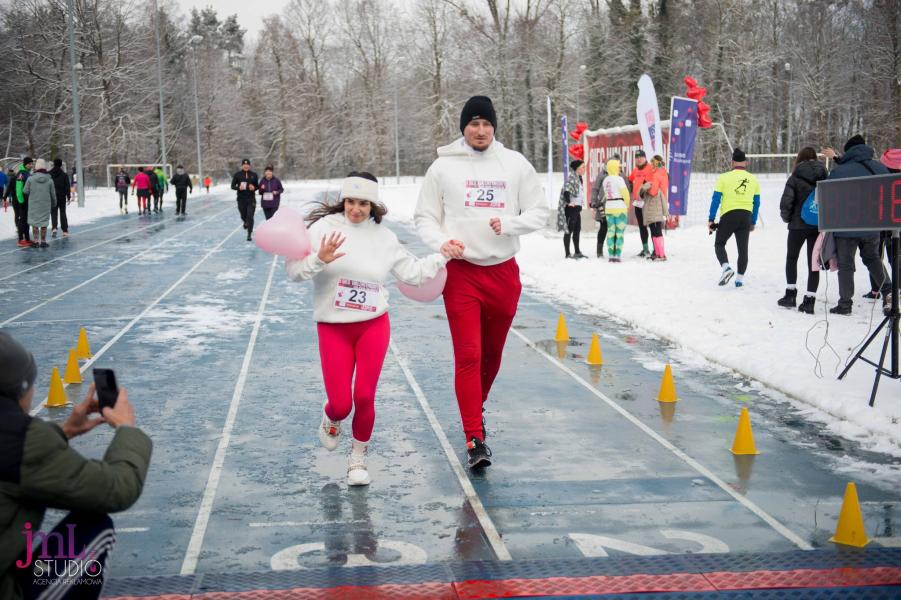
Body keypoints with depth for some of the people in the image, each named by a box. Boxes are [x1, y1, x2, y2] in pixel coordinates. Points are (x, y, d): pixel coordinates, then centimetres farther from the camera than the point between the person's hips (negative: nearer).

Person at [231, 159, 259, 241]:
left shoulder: (254, 175, 3)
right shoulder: (237, 175, 0)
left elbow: (257, 186, 11)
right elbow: (232, 186, 3)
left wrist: (254, 188, -12)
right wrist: (238, 187, -18)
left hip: (251, 199, -1)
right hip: (241, 199, 1)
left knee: (250, 217, -9)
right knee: (243, 216, 12)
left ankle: (249, 235, -4)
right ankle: (246, 222, 49)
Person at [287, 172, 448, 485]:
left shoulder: (384, 236, 5)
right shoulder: (324, 227, -6)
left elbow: (412, 272, 13)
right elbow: (294, 270, -11)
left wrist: (442, 256, 8)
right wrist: (319, 260, -28)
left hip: (374, 326, 2)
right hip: (333, 328, -2)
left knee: (364, 397, -3)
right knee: (341, 403, -4)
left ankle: (358, 457, 22)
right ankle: (331, 418, 36)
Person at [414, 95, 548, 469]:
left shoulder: (515, 164, 4)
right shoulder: (444, 166, 1)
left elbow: (539, 212, 6)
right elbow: (424, 217, 4)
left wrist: (508, 223, -13)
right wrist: (441, 242, -16)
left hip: (504, 272, 3)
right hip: (461, 273, -2)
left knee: (493, 353, 15)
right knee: (468, 355, -9)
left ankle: (476, 408, 41)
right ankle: (475, 440, -7)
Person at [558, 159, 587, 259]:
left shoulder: (578, 178, 14)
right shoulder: (571, 178, -15)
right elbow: (566, 190, -27)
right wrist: (569, 202, -26)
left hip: (577, 207, 10)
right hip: (571, 208, -10)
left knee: (577, 230, 15)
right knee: (569, 230, -5)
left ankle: (577, 252, 25)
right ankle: (567, 254, -2)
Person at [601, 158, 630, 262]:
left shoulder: (605, 180, 10)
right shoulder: (619, 179, -11)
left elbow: (606, 195, 8)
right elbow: (626, 194, -12)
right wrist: (627, 205, 5)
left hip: (608, 208, 6)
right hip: (620, 208, -6)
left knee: (610, 232, 7)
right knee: (620, 232, -2)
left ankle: (611, 255, 6)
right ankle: (617, 256, -5)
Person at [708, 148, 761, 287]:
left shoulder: (724, 178, -5)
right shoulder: (753, 180, 7)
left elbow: (716, 200, -6)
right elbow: (756, 203, 12)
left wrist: (711, 219, -1)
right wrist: (753, 222, 21)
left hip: (728, 215, -3)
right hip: (746, 217, 3)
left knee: (719, 244, 11)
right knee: (743, 248, 10)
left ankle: (726, 267, -12)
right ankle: (740, 278, 11)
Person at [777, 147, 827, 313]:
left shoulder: (795, 178, -7)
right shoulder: (825, 177, 1)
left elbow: (786, 202, -13)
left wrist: (787, 218, 5)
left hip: (799, 225, -2)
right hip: (820, 225, 2)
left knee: (791, 258, 17)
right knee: (814, 262, 8)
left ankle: (791, 294, 13)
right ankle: (809, 300, 4)